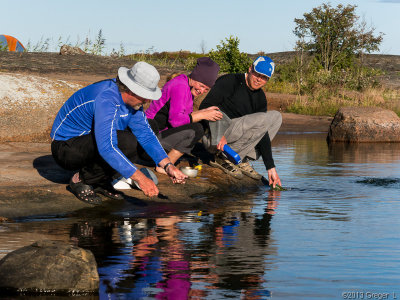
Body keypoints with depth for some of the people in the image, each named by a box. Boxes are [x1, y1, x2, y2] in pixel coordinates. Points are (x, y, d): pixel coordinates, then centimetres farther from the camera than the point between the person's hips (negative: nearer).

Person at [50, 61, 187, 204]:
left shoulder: (132, 99, -1)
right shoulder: (106, 99, -31)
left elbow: (146, 133, 6)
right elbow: (106, 148, -40)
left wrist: (168, 166, -8)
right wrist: (140, 178, -42)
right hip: (66, 147, -9)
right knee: (126, 142, -30)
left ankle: (100, 181, 3)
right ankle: (81, 180, -12)